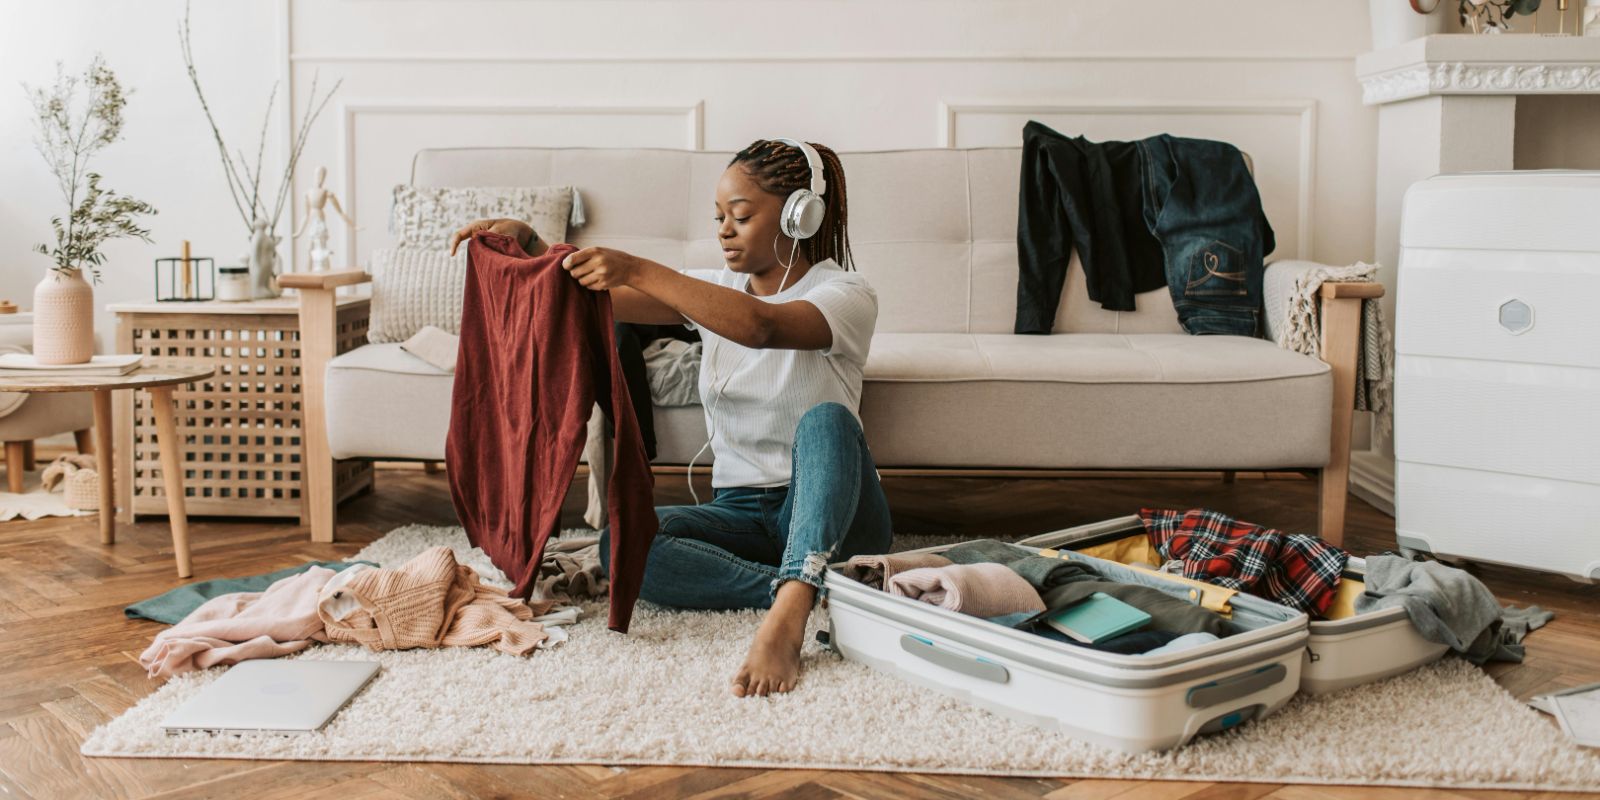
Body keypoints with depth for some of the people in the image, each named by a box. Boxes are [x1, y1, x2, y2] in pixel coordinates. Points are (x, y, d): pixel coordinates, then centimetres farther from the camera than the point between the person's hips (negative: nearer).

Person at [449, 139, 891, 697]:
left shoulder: (847, 294, -9)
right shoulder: (714, 289, 10)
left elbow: (761, 327, -31)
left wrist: (636, 269, -36)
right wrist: (526, 242, -14)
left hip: (827, 511, -4)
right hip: (740, 513, 5)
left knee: (825, 418, -38)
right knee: (623, 544, -25)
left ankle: (787, 614, -52)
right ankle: (807, 592, -30)